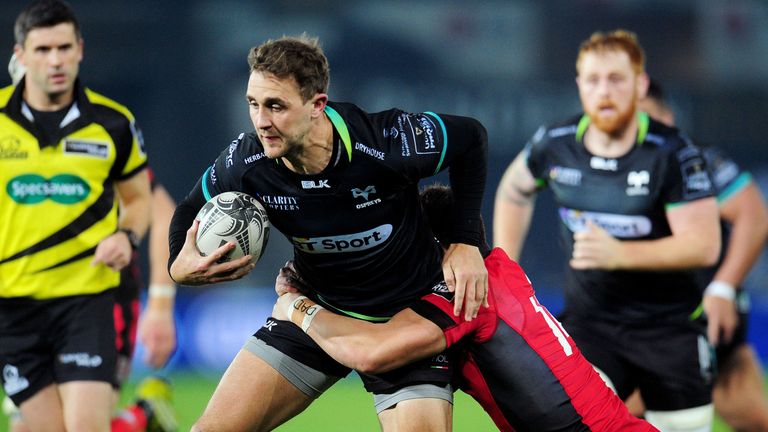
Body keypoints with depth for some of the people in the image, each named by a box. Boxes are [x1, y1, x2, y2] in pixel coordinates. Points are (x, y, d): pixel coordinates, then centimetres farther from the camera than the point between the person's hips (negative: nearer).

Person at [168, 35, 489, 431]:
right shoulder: (245, 163, -20)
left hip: (410, 314, -3)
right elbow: (191, 212, 2)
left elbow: (470, 137, -9)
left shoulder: (387, 142, -29)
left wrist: (466, 242, -11)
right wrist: (180, 267, -20)